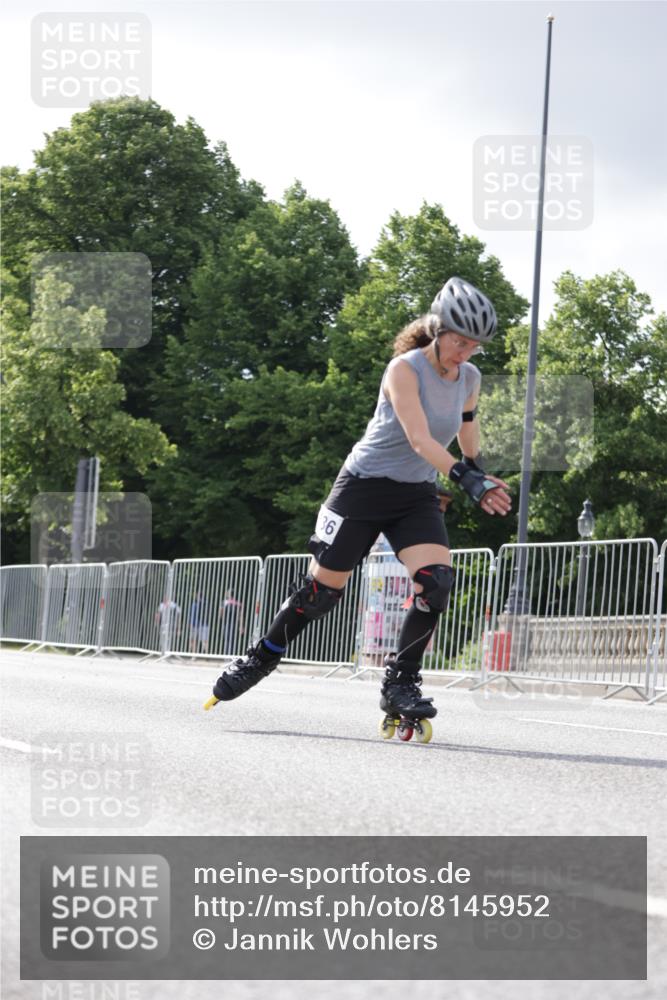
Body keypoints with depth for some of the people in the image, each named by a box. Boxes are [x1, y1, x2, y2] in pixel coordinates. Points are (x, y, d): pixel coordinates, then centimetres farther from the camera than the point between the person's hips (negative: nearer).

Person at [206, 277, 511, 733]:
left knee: (437, 582, -20)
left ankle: (400, 684, -8)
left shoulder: (470, 379, 0)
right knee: (322, 590, -1)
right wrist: (468, 479, -40)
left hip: (418, 496, 5)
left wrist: (481, 480, 21)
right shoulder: (405, 369, -19)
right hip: (365, 487, -5)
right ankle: (261, 659, 23)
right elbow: (420, 440, -29)